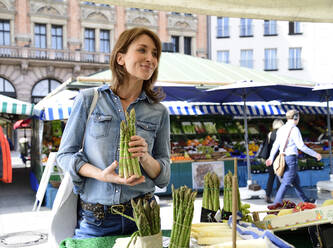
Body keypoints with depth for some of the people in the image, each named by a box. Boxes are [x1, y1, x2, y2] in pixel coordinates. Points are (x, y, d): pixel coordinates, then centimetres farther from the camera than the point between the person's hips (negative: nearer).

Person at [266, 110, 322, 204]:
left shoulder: (281, 129, 11)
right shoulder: (294, 129, -13)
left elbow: (276, 144, 15)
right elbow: (301, 146, -16)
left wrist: (271, 157, 23)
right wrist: (315, 154, -7)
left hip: (283, 157, 9)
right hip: (291, 158, -9)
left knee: (296, 181, 18)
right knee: (286, 183, -8)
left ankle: (306, 200, 30)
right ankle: (277, 203, -10)